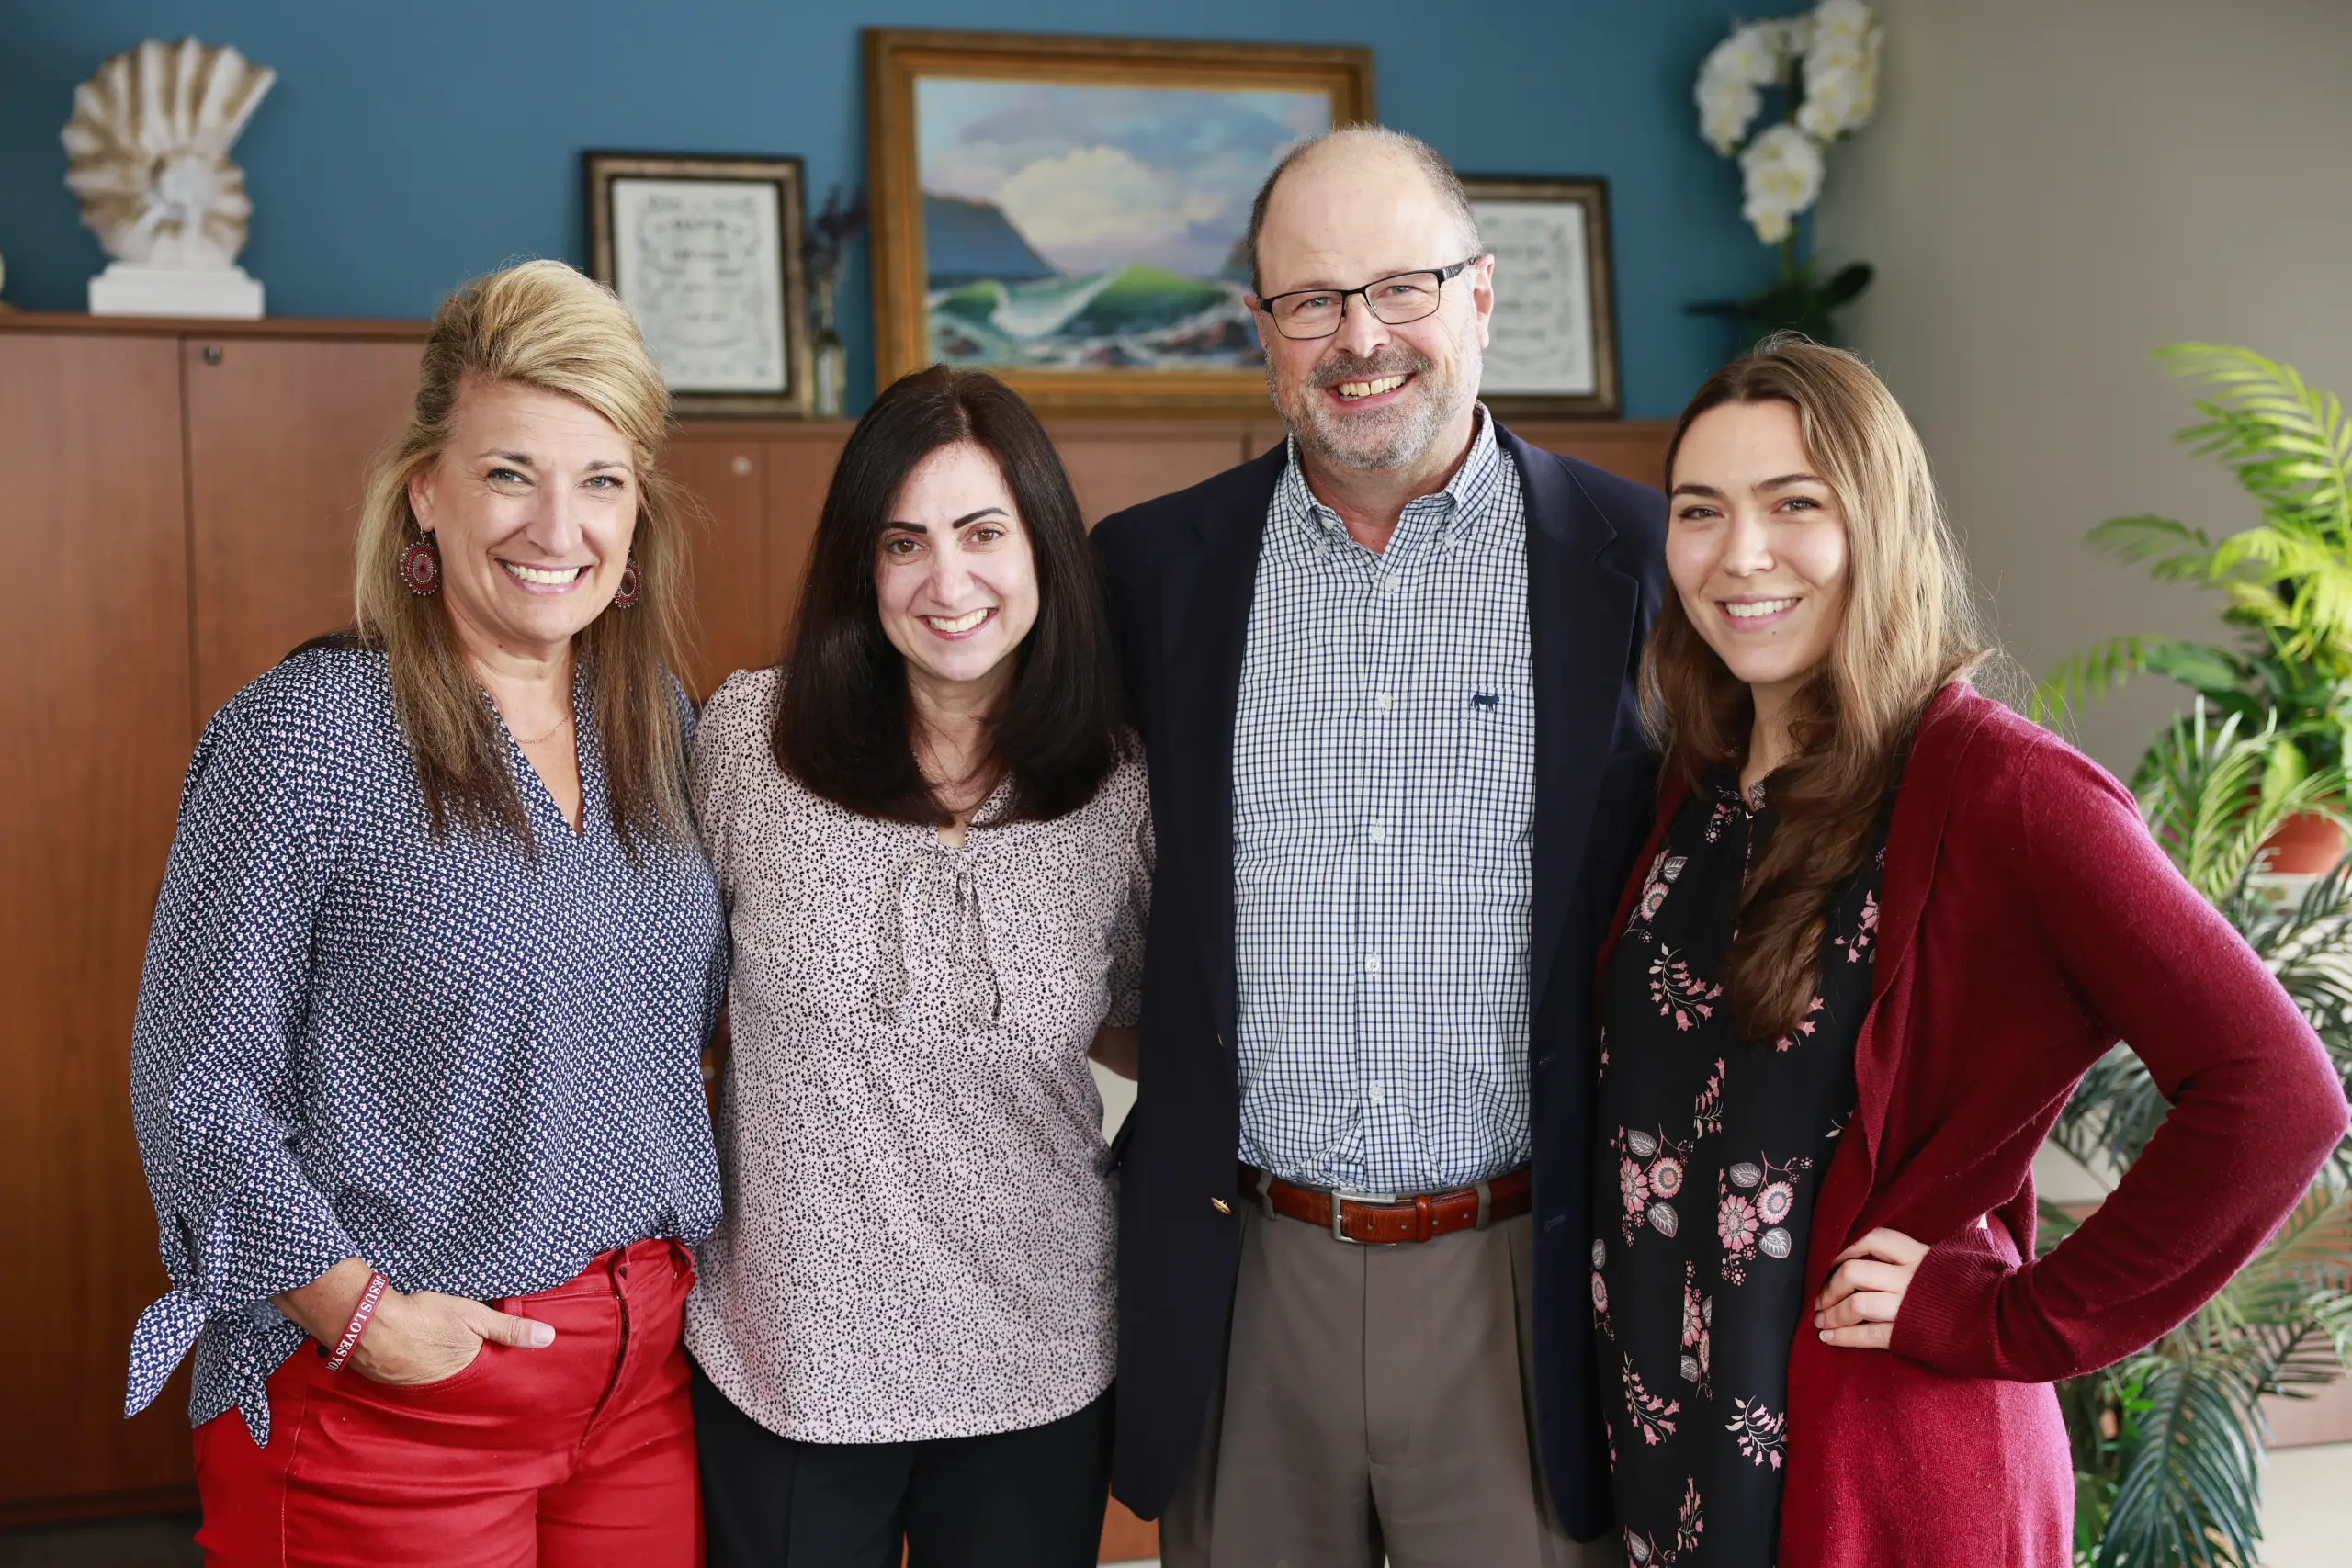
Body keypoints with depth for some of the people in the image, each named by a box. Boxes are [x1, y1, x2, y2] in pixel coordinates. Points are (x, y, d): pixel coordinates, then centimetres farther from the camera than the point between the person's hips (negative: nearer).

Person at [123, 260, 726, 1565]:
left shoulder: (661, 723, 6)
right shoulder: (301, 735, -12)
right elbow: (194, 1083, -10)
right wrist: (357, 1310, -15)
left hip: (651, 1366, 6)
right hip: (390, 1398, -5)